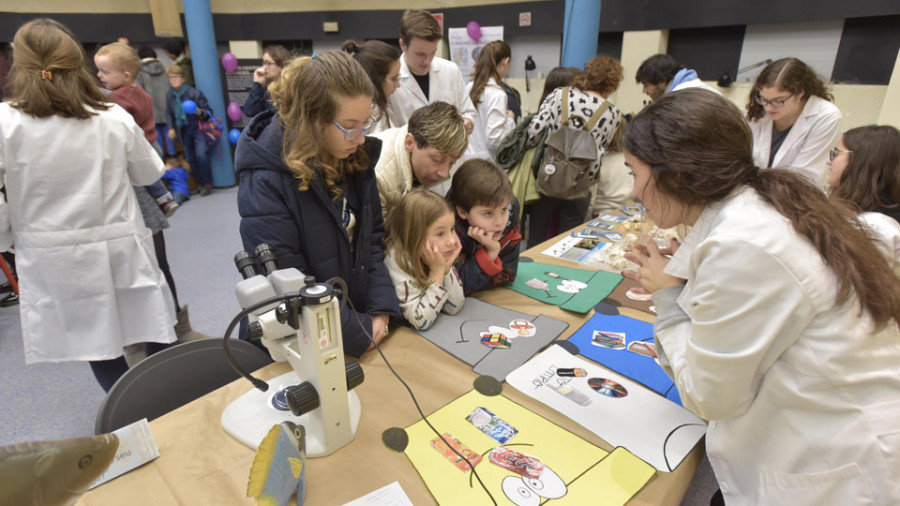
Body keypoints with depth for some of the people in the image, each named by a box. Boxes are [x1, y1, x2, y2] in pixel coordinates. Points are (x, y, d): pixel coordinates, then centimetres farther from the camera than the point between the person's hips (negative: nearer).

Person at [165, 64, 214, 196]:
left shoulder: (194, 93, -13)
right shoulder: (169, 95, 2)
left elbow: (208, 111, -9)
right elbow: (169, 113, 14)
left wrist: (199, 112, -30)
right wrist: (171, 128, 1)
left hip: (198, 128, -6)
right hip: (184, 131, 6)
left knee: (201, 155, -18)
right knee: (190, 159, 8)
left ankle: (207, 184, -4)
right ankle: (200, 184, 21)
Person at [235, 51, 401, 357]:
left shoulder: (357, 157, -6)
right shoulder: (265, 182, -23)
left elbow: (373, 236, 0)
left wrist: (381, 311, -10)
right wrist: (359, 333, -20)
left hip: (360, 318, 6)